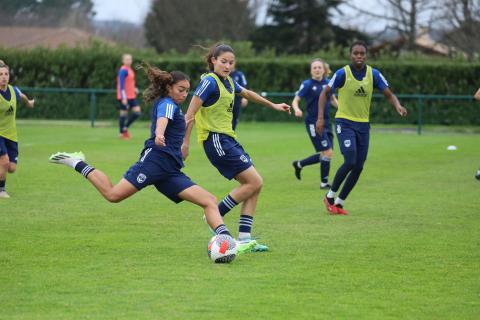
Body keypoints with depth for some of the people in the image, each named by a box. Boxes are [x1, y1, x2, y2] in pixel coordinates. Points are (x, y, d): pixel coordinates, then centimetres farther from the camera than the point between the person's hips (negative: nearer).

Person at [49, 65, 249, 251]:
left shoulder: (171, 105, 28)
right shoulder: (167, 103, -1)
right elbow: (163, 118, -25)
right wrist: (159, 134, -46)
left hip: (170, 172, 9)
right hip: (155, 160, -9)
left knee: (210, 201, -6)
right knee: (113, 194, -18)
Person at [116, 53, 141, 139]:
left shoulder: (130, 70, 14)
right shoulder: (123, 70, -14)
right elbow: (121, 84, -19)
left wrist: (134, 89, 9)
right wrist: (123, 97, -24)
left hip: (131, 96, 9)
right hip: (124, 97, -9)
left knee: (137, 112, 4)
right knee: (123, 113, -2)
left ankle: (125, 127, 16)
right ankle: (122, 133, 8)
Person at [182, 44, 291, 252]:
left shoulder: (228, 82, 13)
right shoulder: (210, 81, -13)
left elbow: (247, 94, 33)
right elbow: (190, 112, -16)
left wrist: (273, 106, 45)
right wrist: (185, 142, -19)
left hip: (228, 139, 9)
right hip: (216, 139, -9)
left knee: (254, 185, 5)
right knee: (254, 182, -11)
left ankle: (244, 238, 6)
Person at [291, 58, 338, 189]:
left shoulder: (328, 83, 7)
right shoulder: (308, 84, -8)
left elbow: (333, 99, 20)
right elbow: (295, 100, -8)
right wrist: (297, 109, -29)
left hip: (326, 122, 7)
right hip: (313, 123, -6)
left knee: (324, 155, 10)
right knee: (328, 152, -11)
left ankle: (299, 164, 31)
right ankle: (324, 182, 2)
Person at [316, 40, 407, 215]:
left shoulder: (374, 74, 0)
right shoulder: (342, 73, -9)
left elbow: (389, 95, 2)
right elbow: (325, 93, -1)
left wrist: (397, 106, -20)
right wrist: (320, 117, -10)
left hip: (363, 124, 5)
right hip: (344, 122, -4)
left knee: (358, 168, 2)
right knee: (350, 161, -19)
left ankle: (339, 203, 15)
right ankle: (330, 197, 0)